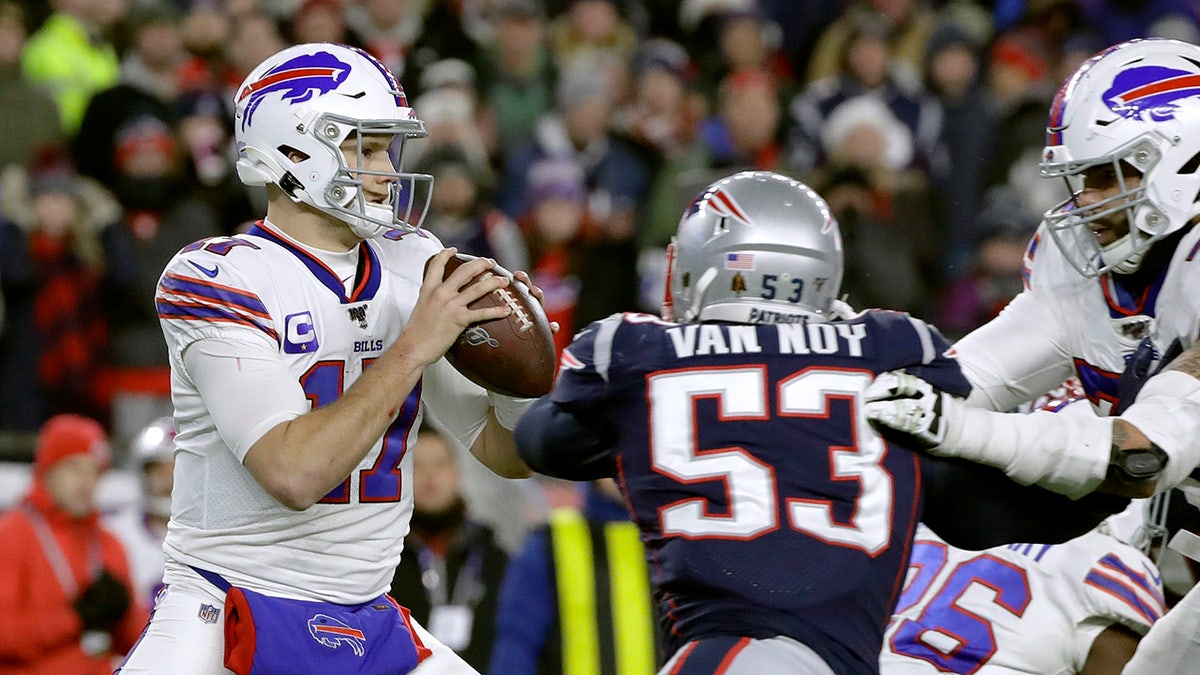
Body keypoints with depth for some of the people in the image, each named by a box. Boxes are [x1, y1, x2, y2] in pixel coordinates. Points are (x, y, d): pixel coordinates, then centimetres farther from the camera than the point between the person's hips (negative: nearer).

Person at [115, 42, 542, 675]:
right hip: (226, 616, -6)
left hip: (369, 621, 6)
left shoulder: (410, 265, 7)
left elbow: (508, 454, 12)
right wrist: (414, 348, -22)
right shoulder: (217, 280, -13)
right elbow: (294, 474, -24)